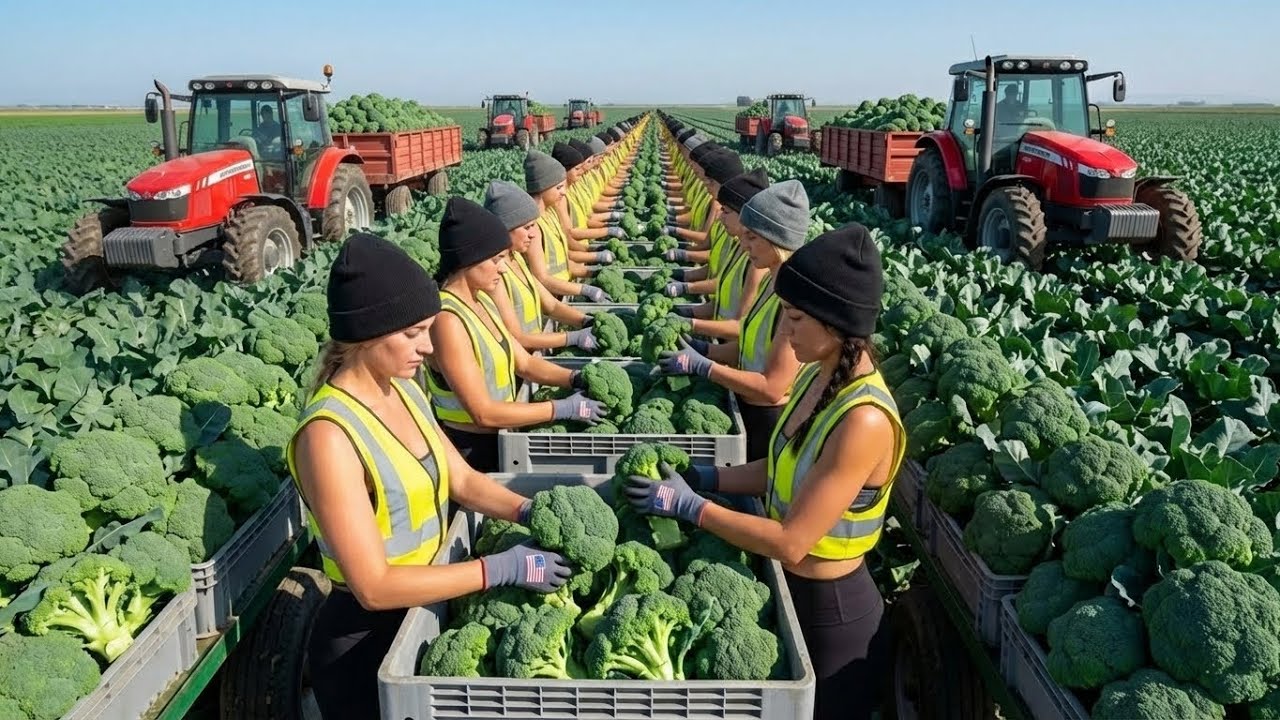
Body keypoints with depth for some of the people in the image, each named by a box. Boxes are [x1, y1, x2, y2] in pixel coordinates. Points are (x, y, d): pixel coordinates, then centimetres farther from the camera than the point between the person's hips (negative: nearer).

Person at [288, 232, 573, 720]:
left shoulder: (403, 390, -3)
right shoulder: (329, 434, -27)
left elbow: (460, 479, 6)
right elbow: (374, 587, -28)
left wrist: (528, 512, -11)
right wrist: (500, 569, -27)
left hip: (423, 609, 7)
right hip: (363, 638, -7)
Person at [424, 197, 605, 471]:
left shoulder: (482, 300, 3)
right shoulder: (448, 320, -24)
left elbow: (523, 362, 9)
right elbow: (484, 413, -25)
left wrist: (576, 379, -7)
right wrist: (563, 409, -20)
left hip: (497, 438, 8)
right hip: (469, 448, -8)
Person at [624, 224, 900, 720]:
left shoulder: (863, 420, -30)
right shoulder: (821, 375, -4)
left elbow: (791, 543, -28)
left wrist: (688, 506, -23)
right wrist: (701, 477, -4)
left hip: (831, 610, -8)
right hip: (793, 588, 8)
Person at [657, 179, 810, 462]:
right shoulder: (773, 282, 3)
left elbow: (771, 388, -26)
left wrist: (700, 366, -22)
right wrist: (702, 349, -3)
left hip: (775, 423, -9)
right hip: (751, 412, 9)